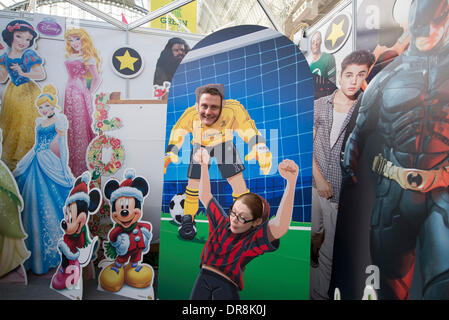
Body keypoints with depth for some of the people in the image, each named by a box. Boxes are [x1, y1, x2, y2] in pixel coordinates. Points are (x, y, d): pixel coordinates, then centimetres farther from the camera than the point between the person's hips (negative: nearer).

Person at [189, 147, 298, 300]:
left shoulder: (254, 239, -11)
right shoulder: (221, 222, 7)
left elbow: (281, 226, -30)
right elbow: (205, 197, 16)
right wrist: (204, 166, 9)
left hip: (226, 286, -4)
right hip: (203, 277, 5)